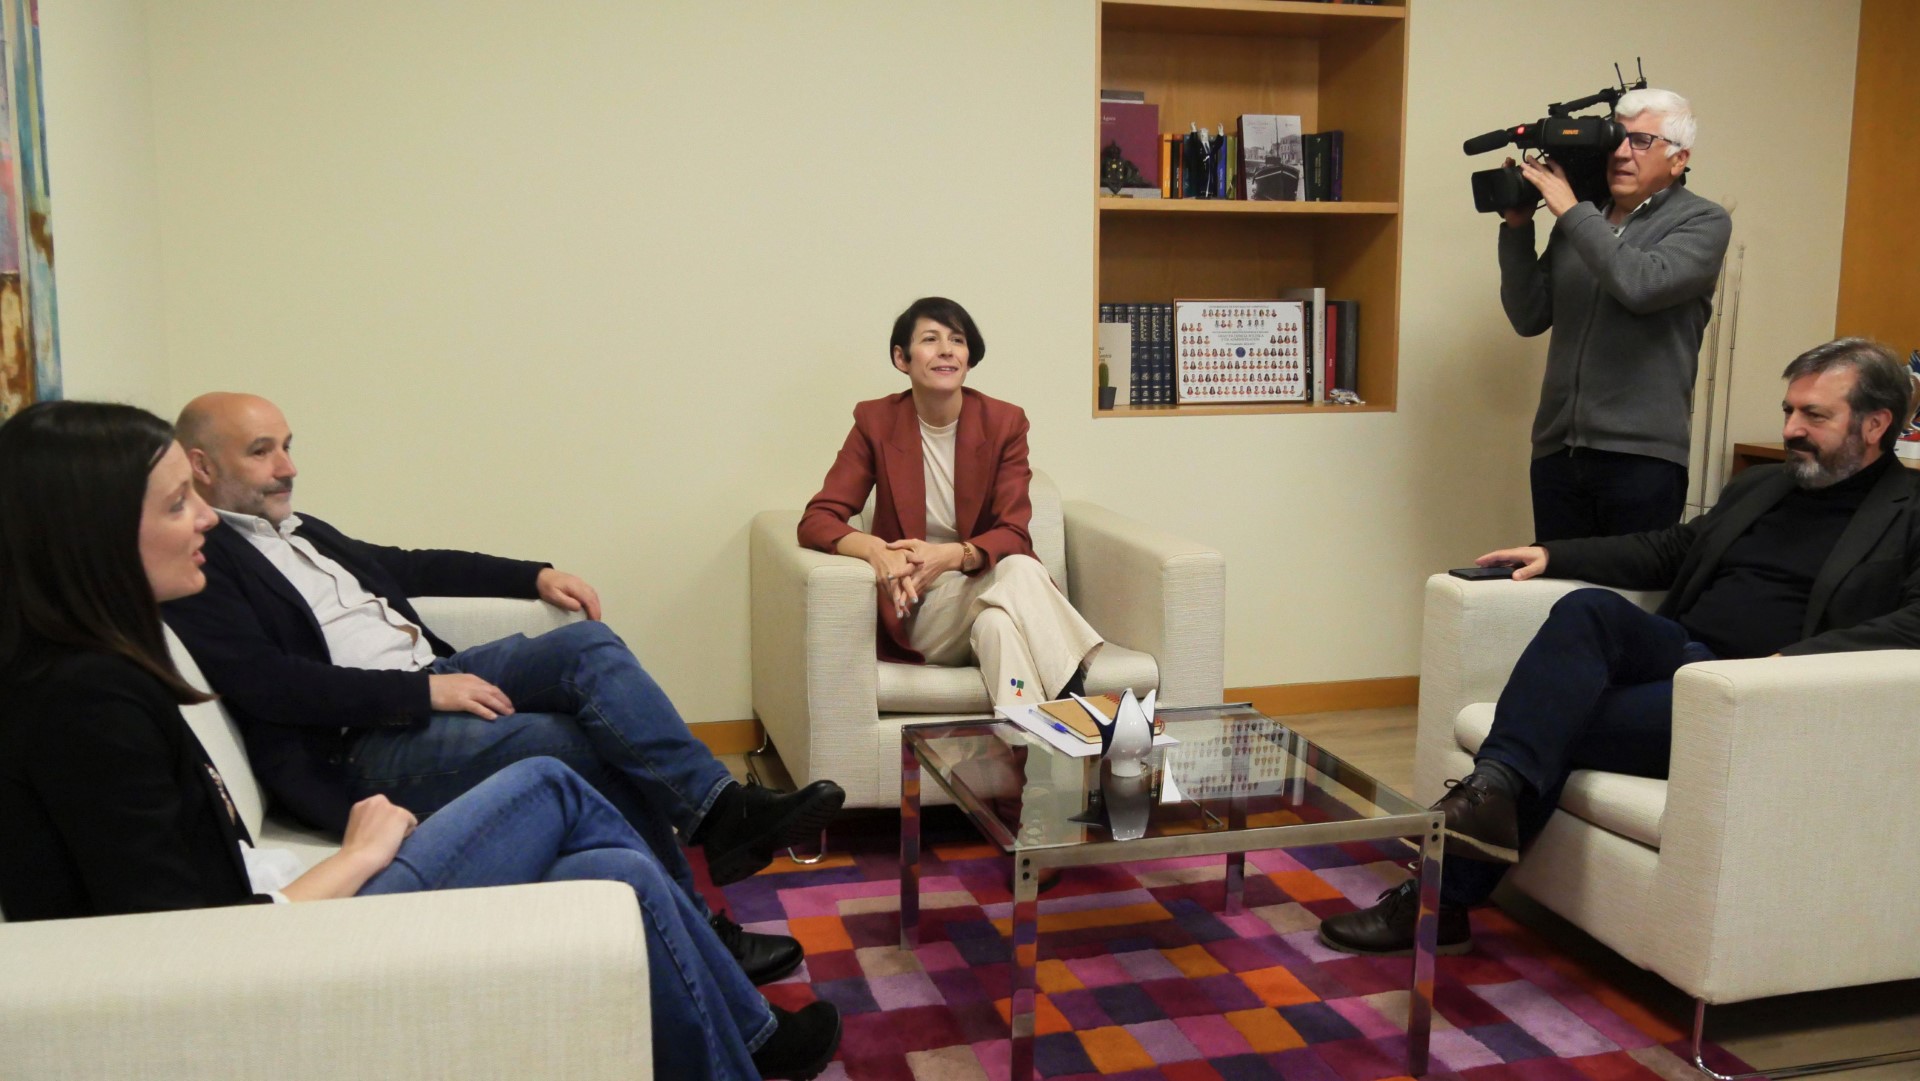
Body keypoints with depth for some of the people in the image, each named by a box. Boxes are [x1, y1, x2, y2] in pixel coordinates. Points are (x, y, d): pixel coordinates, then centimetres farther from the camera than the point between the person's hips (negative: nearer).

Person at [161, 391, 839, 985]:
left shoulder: (300, 531, 22)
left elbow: (409, 567, 30)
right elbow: (266, 684, -18)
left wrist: (534, 576, 19)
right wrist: (424, 691, -21)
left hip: (429, 680, 8)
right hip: (357, 746, -8)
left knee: (588, 645, -16)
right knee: (591, 743, -23)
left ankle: (720, 809, -21)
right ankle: (693, 934, -15)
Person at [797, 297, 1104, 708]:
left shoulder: (1004, 422, -1)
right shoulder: (876, 422, -2)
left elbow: (1013, 535, -7)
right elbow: (816, 521, -7)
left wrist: (949, 556, -28)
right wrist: (874, 549, -30)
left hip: (990, 581, 1)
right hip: (920, 606, -1)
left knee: (1022, 569, -35)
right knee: (997, 622, -35)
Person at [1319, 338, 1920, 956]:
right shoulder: (1760, 486, 26)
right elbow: (1668, 549, 32)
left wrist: (1798, 658, -26)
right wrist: (1551, 555, 19)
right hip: (1676, 651, 6)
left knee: (1553, 730, -27)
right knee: (1587, 608, -28)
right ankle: (1490, 792, -34)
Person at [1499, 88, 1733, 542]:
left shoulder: (1703, 222, 2)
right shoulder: (1581, 221, 14)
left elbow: (1640, 285, -18)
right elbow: (1529, 317, 11)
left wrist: (1571, 212, -10)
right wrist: (1517, 228, 2)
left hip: (1642, 456, -4)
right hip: (1555, 449, 4)